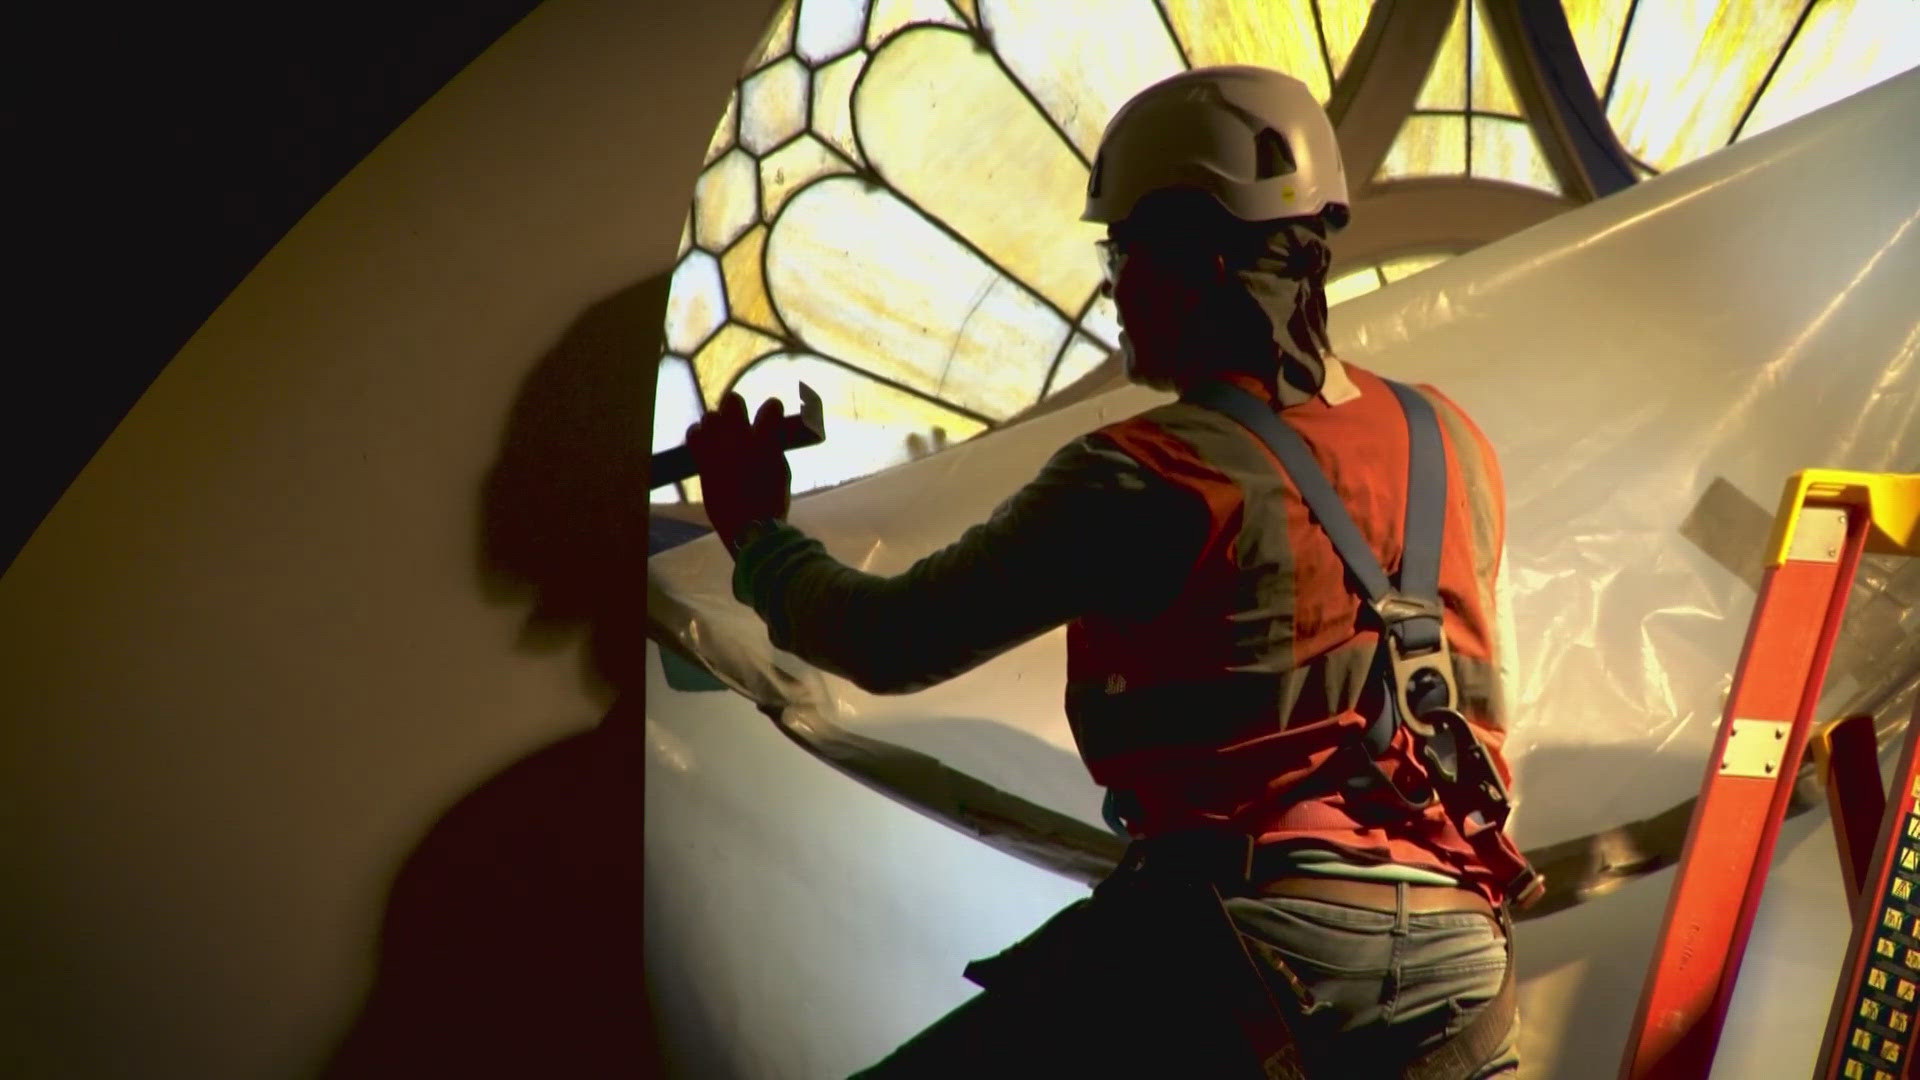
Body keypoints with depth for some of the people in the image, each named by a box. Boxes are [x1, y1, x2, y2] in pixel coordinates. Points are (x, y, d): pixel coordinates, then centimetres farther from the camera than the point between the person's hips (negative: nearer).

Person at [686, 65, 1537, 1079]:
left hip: (1260, 924, -6)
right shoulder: (1454, 445, 8)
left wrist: (755, 531, 16)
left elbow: (891, 642, -4)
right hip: (1458, 954, 7)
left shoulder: (1146, 479, -10)